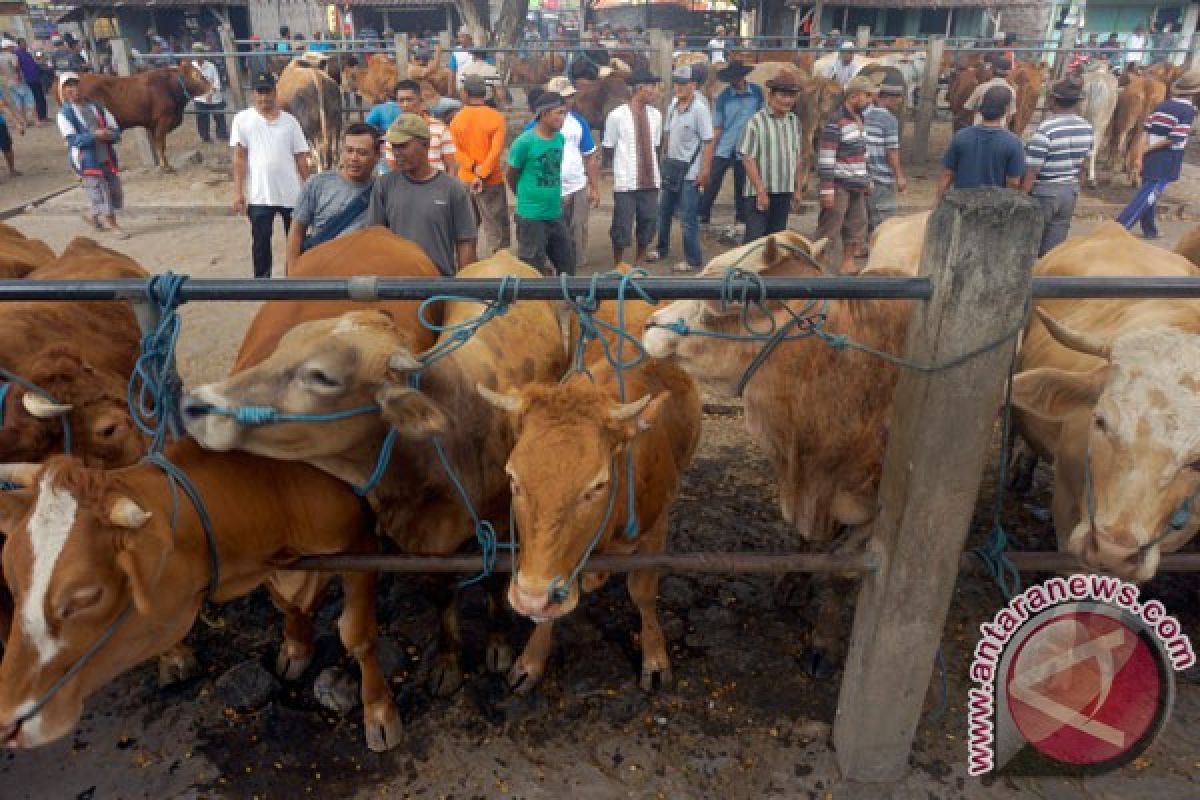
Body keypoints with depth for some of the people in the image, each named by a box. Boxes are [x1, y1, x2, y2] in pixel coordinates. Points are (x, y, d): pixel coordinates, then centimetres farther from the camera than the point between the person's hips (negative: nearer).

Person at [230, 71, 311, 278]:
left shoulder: (289, 121, 5)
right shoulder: (242, 119, 1)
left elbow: (301, 158, 7)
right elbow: (239, 158, -1)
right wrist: (238, 192, -7)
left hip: (292, 194, 2)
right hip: (259, 195, -1)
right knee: (261, 242, 5)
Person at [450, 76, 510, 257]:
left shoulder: (457, 118, 2)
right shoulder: (496, 118, -8)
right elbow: (496, 151, -17)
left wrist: (474, 167, -14)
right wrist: (482, 175, -16)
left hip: (465, 180, 4)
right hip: (491, 181, -4)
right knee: (496, 231, 3)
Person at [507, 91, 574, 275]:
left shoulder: (560, 139, 2)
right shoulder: (524, 142, -16)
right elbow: (511, 176, -3)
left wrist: (553, 195, 15)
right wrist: (527, 197, 10)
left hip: (555, 214, 6)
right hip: (531, 216, -6)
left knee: (567, 265, 14)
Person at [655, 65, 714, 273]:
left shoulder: (699, 109, -15)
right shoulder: (673, 104, 6)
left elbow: (708, 142, -16)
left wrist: (704, 171, -19)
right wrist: (664, 158, 13)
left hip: (690, 170, -7)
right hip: (670, 165, 8)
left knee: (688, 218, -3)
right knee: (664, 211, 18)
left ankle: (693, 259, 8)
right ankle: (662, 248, 36)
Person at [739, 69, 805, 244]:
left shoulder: (795, 122, 9)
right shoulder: (757, 121, -9)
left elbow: (798, 157, 16)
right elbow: (748, 159, -12)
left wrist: (797, 189, 13)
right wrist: (760, 191, -15)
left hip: (785, 193, 6)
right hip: (760, 192, -6)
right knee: (754, 239, -6)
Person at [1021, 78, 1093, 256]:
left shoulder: (1045, 130, -20)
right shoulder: (1087, 128, 2)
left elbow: (1032, 171, -21)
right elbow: (1083, 162, 13)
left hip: (1043, 192, -6)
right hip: (1070, 191, 6)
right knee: (1055, 246, 11)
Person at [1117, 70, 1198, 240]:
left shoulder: (1162, 105, 7)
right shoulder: (1189, 111, -12)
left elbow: (1145, 131, 0)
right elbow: (1174, 140, -18)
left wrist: (1139, 155, -5)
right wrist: (1147, 149, -7)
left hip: (1150, 160, 7)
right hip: (1166, 164, -7)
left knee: (1147, 194, 17)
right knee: (1147, 197, -6)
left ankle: (1149, 230, 29)